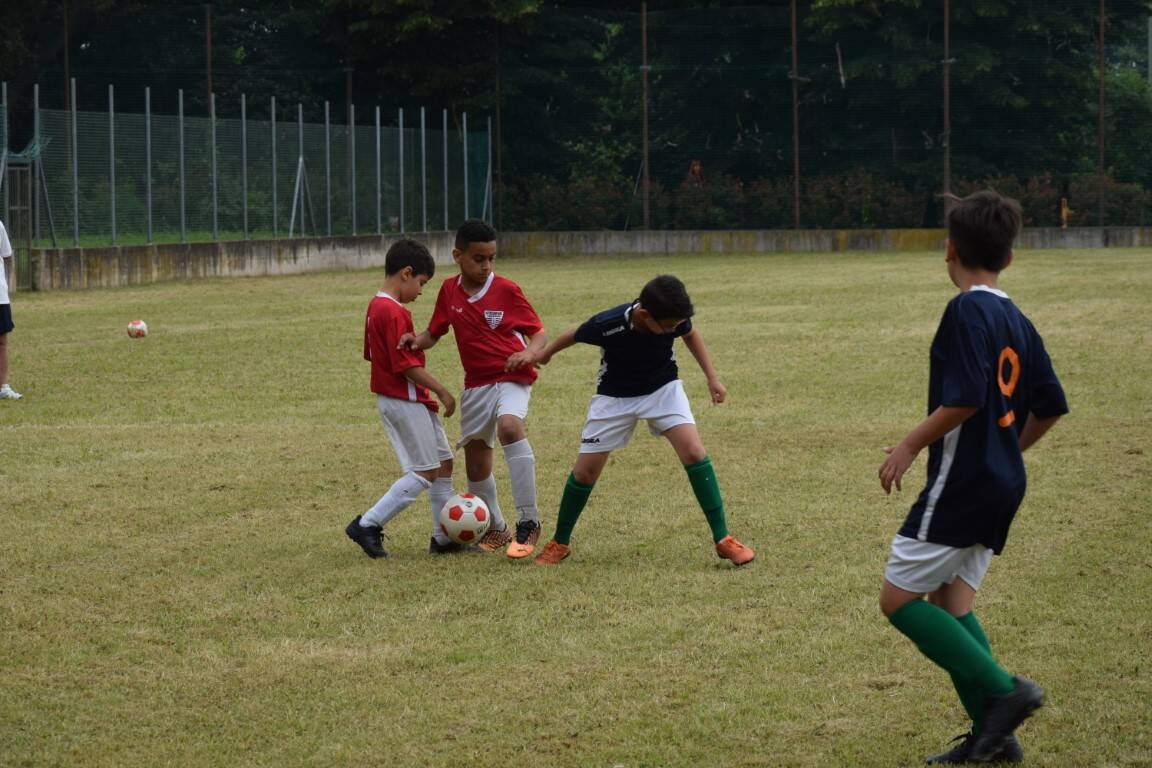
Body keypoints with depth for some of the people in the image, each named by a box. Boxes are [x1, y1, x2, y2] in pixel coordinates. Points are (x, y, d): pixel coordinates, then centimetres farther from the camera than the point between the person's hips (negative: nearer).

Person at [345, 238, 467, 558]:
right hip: (405, 402, -10)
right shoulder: (395, 313, -20)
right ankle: (368, 525, -4)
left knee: (443, 463, 13)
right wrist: (442, 391, -15)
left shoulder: (376, 306, 12)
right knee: (424, 473, -6)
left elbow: (372, 353, 19)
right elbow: (407, 365, -23)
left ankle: (445, 538, 17)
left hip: (404, 400, 10)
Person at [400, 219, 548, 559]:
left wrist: (530, 353, -26)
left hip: (512, 378, -5)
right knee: (475, 463, 9)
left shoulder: (506, 290, -8)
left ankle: (528, 521, -31)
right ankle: (495, 529, 33)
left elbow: (538, 333, -4)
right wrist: (417, 340, -9)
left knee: (509, 426, -35)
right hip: (476, 383, 5)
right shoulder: (449, 291, 3)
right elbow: (434, 332, 14)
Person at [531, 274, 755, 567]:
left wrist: (712, 377, -1)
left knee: (694, 451, -19)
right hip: (615, 397, -1)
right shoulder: (607, 325, -32)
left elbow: (691, 334, 4)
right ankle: (559, 543, 20)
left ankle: (722, 540, -13)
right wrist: (544, 354, 10)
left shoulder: (674, 318, -23)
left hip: (663, 388, 1)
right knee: (585, 471, -2)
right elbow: (574, 336, -9)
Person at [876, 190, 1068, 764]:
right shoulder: (1017, 320, 11)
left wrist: (911, 445, -14)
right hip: (1004, 485, 9)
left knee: (899, 599, -3)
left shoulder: (967, 311, -15)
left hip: (961, 481, -9)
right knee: (950, 601, 13)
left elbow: (964, 398, -25)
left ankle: (1002, 690, -11)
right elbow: (1050, 406, 14)